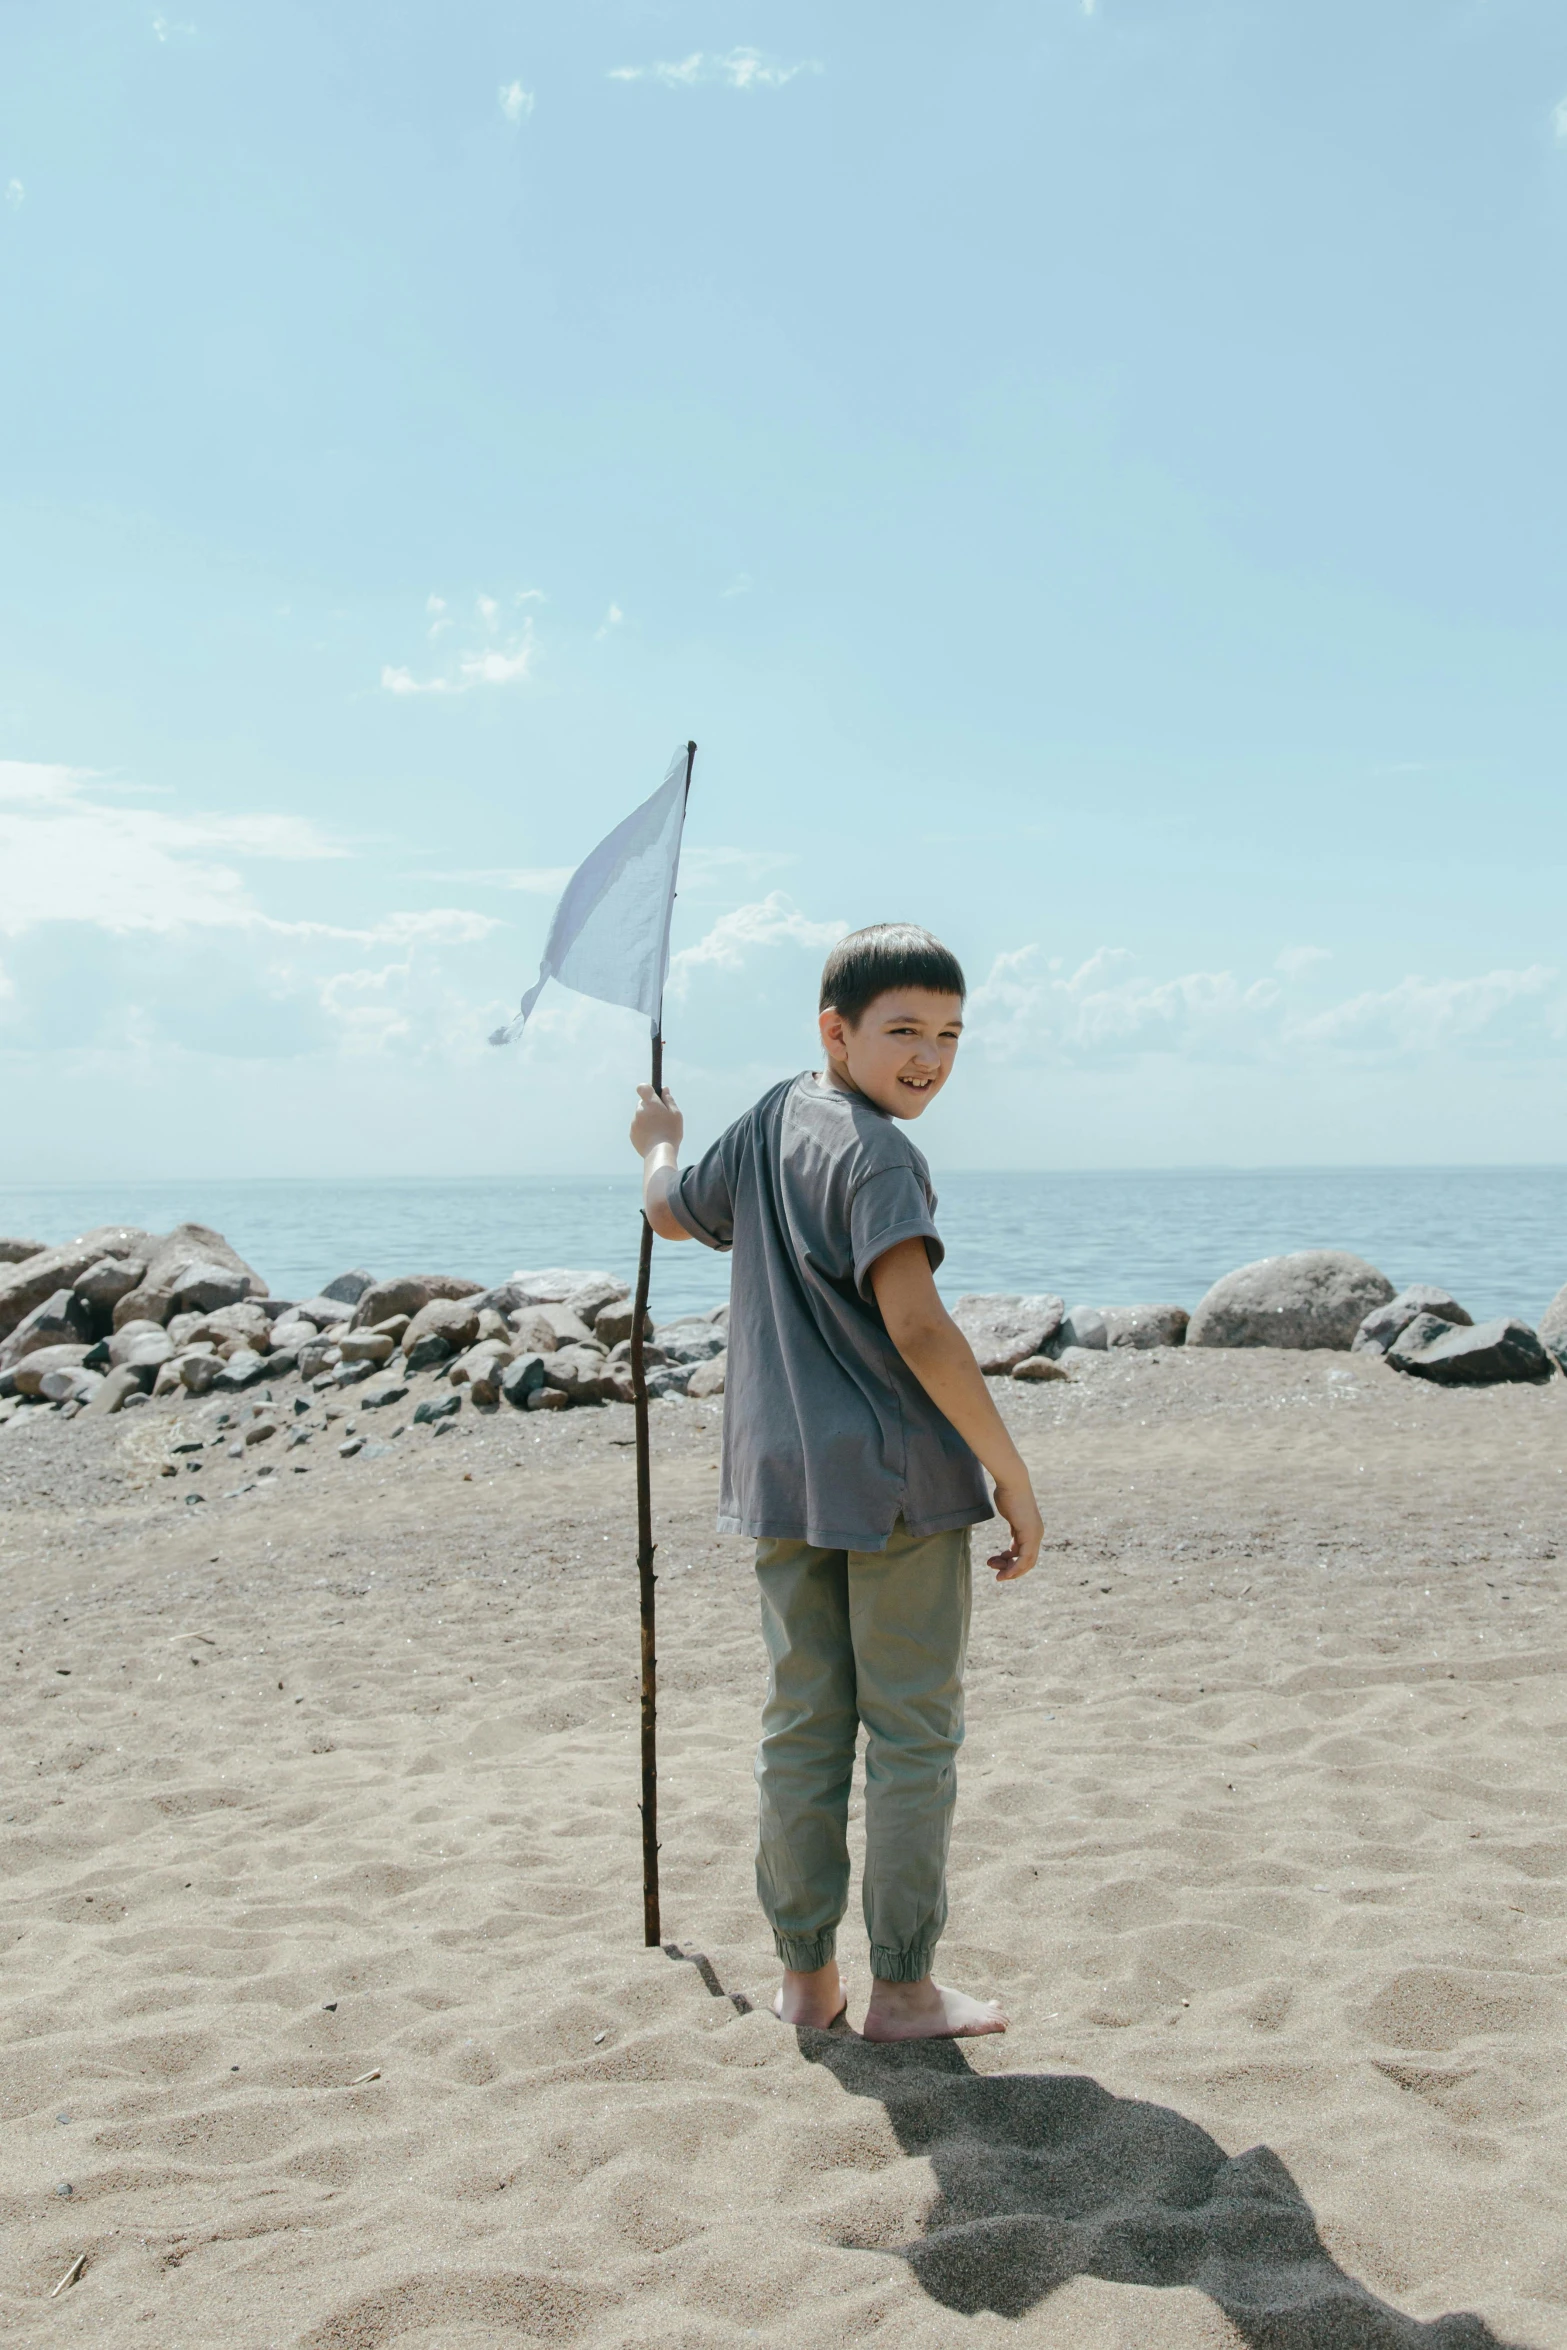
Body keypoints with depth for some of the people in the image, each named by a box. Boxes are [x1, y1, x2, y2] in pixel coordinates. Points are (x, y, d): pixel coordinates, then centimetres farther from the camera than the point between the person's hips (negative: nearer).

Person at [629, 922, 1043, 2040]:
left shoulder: (767, 1123, 11)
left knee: (803, 1726, 14)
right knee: (914, 1735, 4)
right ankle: (904, 1989, 12)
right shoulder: (877, 1151, -14)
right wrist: (1013, 1475, -19)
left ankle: (805, 1974, 23)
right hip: (899, 1482, -7)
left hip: (781, 1477, 8)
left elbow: (673, 1214, 29)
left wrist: (658, 1144, 50)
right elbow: (916, 1328, -23)